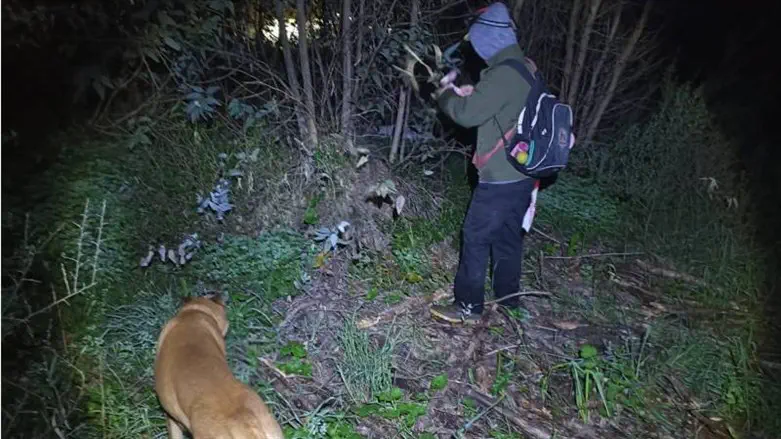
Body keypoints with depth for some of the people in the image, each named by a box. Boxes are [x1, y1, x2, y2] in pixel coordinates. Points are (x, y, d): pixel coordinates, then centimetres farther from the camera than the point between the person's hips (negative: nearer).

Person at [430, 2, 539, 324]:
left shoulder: (504, 73, -20)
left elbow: (468, 114, -18)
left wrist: (446, 94, 1)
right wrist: (470, 93, 10)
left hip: (500, 178, -9)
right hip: (522, 174, 9)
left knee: (475, 239, 1)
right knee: (509, 238, 17)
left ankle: (468, 307, 11)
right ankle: (508, 299, 29)